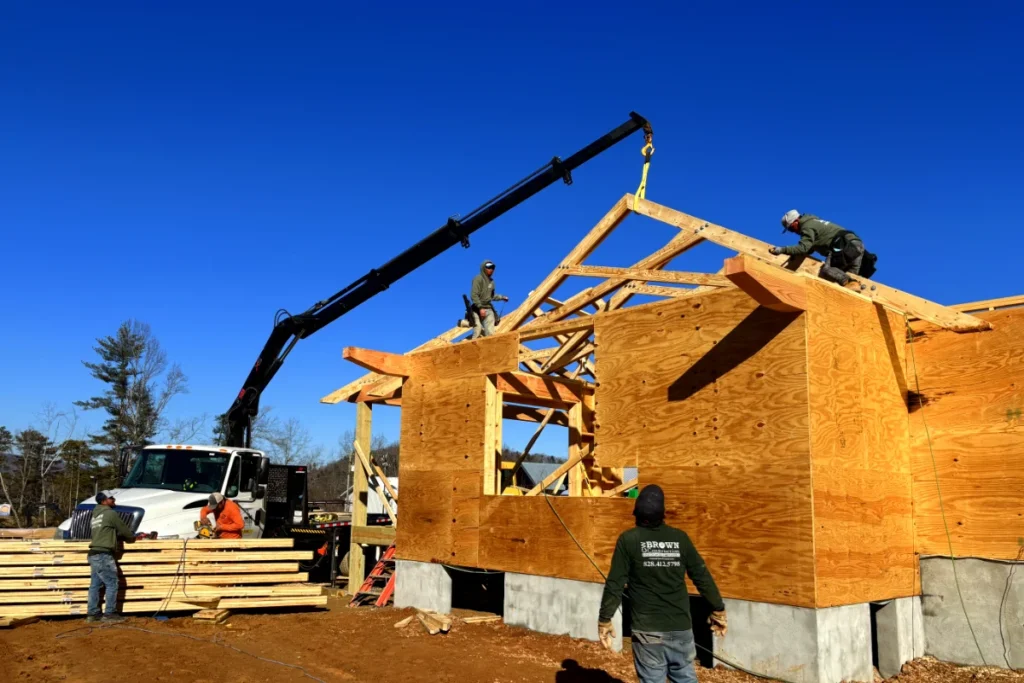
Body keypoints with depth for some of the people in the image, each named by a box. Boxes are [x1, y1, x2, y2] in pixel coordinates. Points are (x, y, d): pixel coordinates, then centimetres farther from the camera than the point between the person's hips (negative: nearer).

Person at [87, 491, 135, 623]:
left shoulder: (96, 515, 21)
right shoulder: (110, 513, -8)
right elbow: (124, 531, -2)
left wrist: (123, 537, 23)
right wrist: (132, 537, 18)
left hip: (94, 554, 10)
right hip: (104, 554, -10)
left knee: (95, 584, 11)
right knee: (112, 583, -5)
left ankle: (92, 614, 14)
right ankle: (110, 614, -3)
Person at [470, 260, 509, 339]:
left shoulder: (491, 281, 16)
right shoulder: (478, 279, -7)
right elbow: (474, 295, -15)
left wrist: (502, 297, 19)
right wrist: (480, 308, -21)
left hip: (489, 310, 7)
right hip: (479, 310, -7)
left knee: (490, 333, 0)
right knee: (478, 332, -12)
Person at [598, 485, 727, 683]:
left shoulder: (628, 539, -7)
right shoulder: (680, 538, 1)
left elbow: (615, 584, -8)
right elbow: (702, 576, 5)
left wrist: (604, 620, 1)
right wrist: (718, 610, 16)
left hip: (647, 630, -3)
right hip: (681, 627, 3)